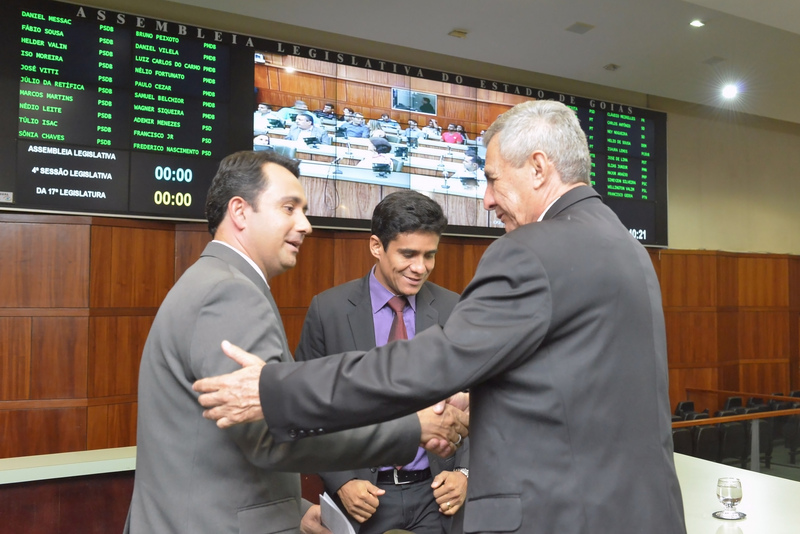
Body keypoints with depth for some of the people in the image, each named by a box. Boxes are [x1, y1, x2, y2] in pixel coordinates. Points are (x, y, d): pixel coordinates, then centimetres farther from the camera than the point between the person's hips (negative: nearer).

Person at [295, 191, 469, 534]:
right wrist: (341, 482, -11)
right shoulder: (328, 309, -8)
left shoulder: (453, 310, -4)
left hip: (435, 494, 1)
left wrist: (464, 472, -10)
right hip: (362, 495, -1)